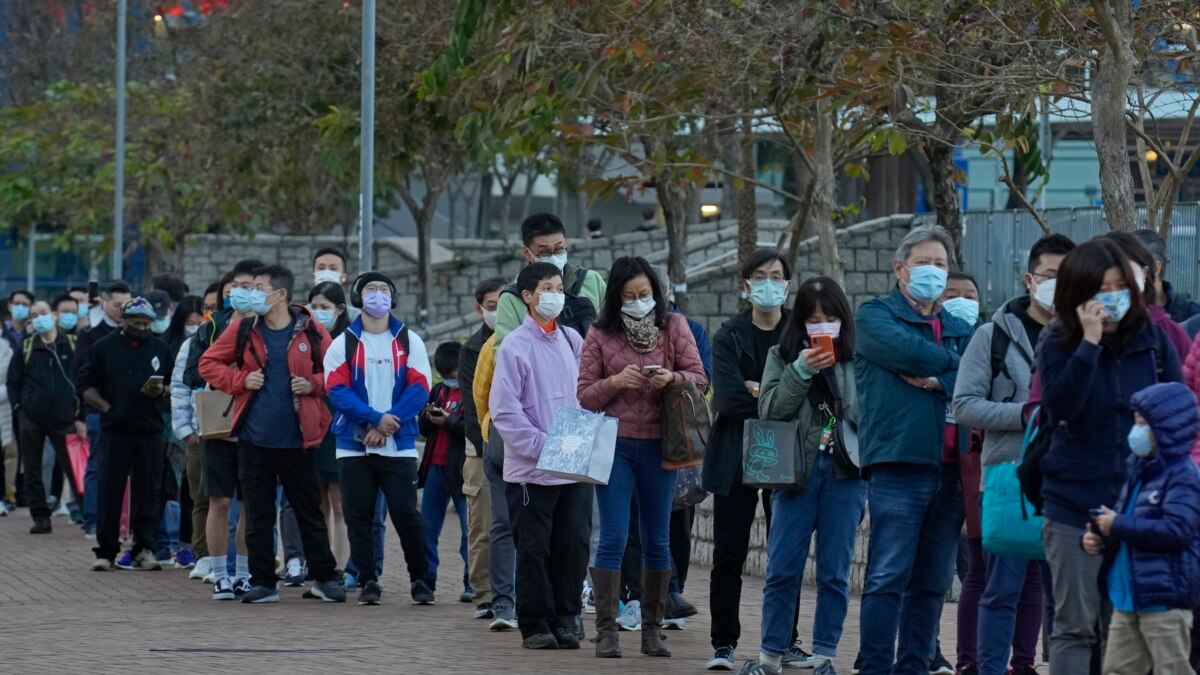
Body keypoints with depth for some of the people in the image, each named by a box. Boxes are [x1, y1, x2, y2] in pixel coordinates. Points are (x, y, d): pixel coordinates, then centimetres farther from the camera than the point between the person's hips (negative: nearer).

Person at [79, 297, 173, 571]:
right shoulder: (104, 348, 6)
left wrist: (161, 391, -6)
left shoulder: (161, 349, 13)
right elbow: (85, 385, 6)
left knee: (147, 492, 2)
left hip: (150, 430, 2)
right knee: (110, 492, -2)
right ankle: (105, 551, 3)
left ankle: (144, 549, 7)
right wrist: (106, 407, -7)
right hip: (115, 430, -2)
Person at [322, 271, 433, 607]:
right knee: (358, 517, 1)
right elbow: (338, 390, -5)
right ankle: (368, 582, 10)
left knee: (406, 513, -6)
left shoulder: (410, 342, 8)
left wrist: (387, 424, -13)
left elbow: (419, 389, -1)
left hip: (399, 446, -1)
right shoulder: (344, 343, 6)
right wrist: (375, 418, -17)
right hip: (354, 445, 1)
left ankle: (419, 579, 6)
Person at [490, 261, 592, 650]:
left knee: (574, 542, 3)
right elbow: (504, 412, -10)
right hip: (531, 468, -4)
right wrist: (544, 446, -16)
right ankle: (535, 625, 9)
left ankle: (566, 619, 13)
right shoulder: (515, 347, -7)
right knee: (534, 548, 1)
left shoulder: (573, 341, 9)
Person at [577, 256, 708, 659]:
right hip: (614, 444, -2)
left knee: (657, 542, 8)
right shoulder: (600, 335, 1)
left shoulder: (674, 327, 5)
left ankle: (652, 629, 16)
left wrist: (672, 377, -17)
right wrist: (616, 381, -16)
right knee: (613, 539, -5)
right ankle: (607, 630, -2)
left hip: (659, 445, 2)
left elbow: (700, 379, 3)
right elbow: (584, 396, 1)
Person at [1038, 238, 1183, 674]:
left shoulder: (1152, 338, 4)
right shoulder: (1059, 344, -1)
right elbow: (1059, 407, -17)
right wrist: (1090, 343, -22)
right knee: (1075, 626, 1)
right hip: (1075, 503, -1)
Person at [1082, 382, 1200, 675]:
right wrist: (1097, 538, 2)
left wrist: (1119, 526, -20)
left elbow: (1176, 531, -25)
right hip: (1127, 597, 9)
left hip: (1165, 599, -9)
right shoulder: (1137, 471, 13)